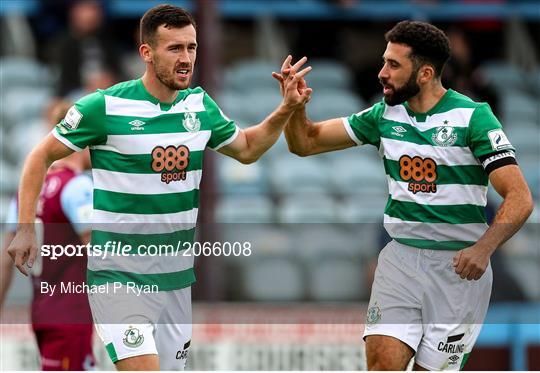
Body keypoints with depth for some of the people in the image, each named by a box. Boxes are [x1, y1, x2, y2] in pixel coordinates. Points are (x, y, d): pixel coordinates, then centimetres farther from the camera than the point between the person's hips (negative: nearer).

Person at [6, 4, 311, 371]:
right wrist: (26, 228, -10)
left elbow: (246, 148, 23)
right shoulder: (104, 106, -11)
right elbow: (41, 156, -1)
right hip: (120, 275, -6)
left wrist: (286, 110, 8)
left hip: (177, 276, 6)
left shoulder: (200, 105, 5)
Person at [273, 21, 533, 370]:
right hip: (401, 258, 4)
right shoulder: (385, 115, 6)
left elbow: (519, 198, -14)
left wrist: (483, 249, -30)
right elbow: (307, 142, 13)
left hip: (458, 266, -4)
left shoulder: (472, 116, -9)